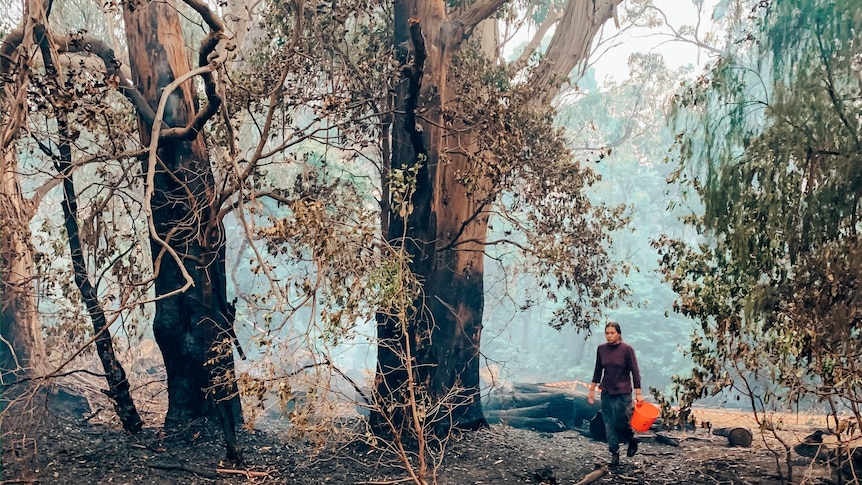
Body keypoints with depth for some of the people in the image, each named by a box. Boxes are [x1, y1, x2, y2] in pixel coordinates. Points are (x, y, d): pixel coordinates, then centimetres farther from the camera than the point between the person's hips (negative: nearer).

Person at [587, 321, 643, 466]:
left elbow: (635, 372, -8)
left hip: (623, 392, -4)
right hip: (606, 392, 4)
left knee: (622, 421, -3)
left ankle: (632, 441, 26)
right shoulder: (601, 349, 2)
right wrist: (592, 390, 10)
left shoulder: (627, 349, -10)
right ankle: (614, 454, 12)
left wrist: (638, 393, -11)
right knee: (609, 424, 3)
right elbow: (598, 371, 11)